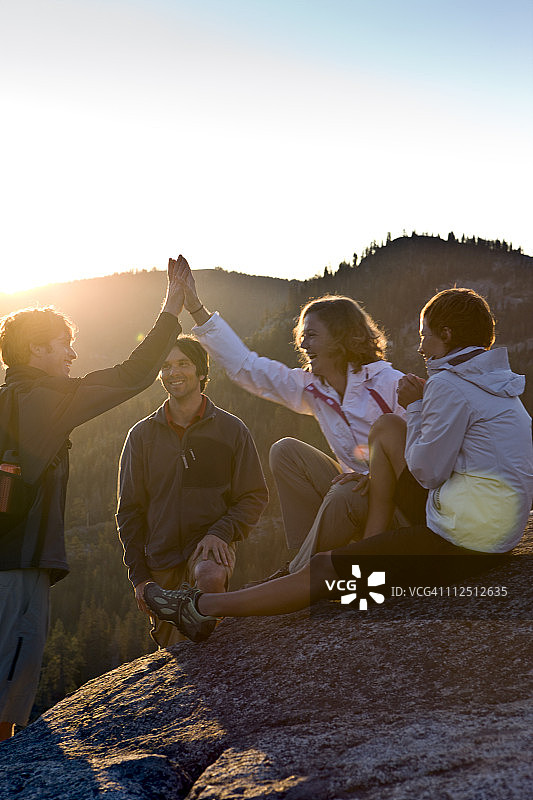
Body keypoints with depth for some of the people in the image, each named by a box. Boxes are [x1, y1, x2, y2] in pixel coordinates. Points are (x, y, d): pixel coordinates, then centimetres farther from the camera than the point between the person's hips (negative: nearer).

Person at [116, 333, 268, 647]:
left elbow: (255, 496, 4)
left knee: (211, 577, -37)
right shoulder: (143, 434, 7)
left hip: (210, 542, -2)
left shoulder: (231, 429, 2)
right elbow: (130, 509, 9)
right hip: (160, 554, 3)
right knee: (173, 654, 7)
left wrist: (220, 532, -14)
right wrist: (139, 574, 2)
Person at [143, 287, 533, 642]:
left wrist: (416, 407, -2)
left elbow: (427, 473, -13)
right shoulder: (499, 385, 15)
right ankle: (371, 549, 13)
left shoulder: (449, 385, -15)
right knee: (387, 428, 14)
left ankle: (202, 606, 6)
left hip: (463, 539, -9)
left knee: (325, 567, -4)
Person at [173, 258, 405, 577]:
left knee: (345, 495, -35)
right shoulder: (312, 388, 4)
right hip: (357, 490, 6)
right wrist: (196, 308, 2)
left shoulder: (389, 384, -15)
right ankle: (306, 567, -7)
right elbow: (245, 365, 4)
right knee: (286, 450, -8)